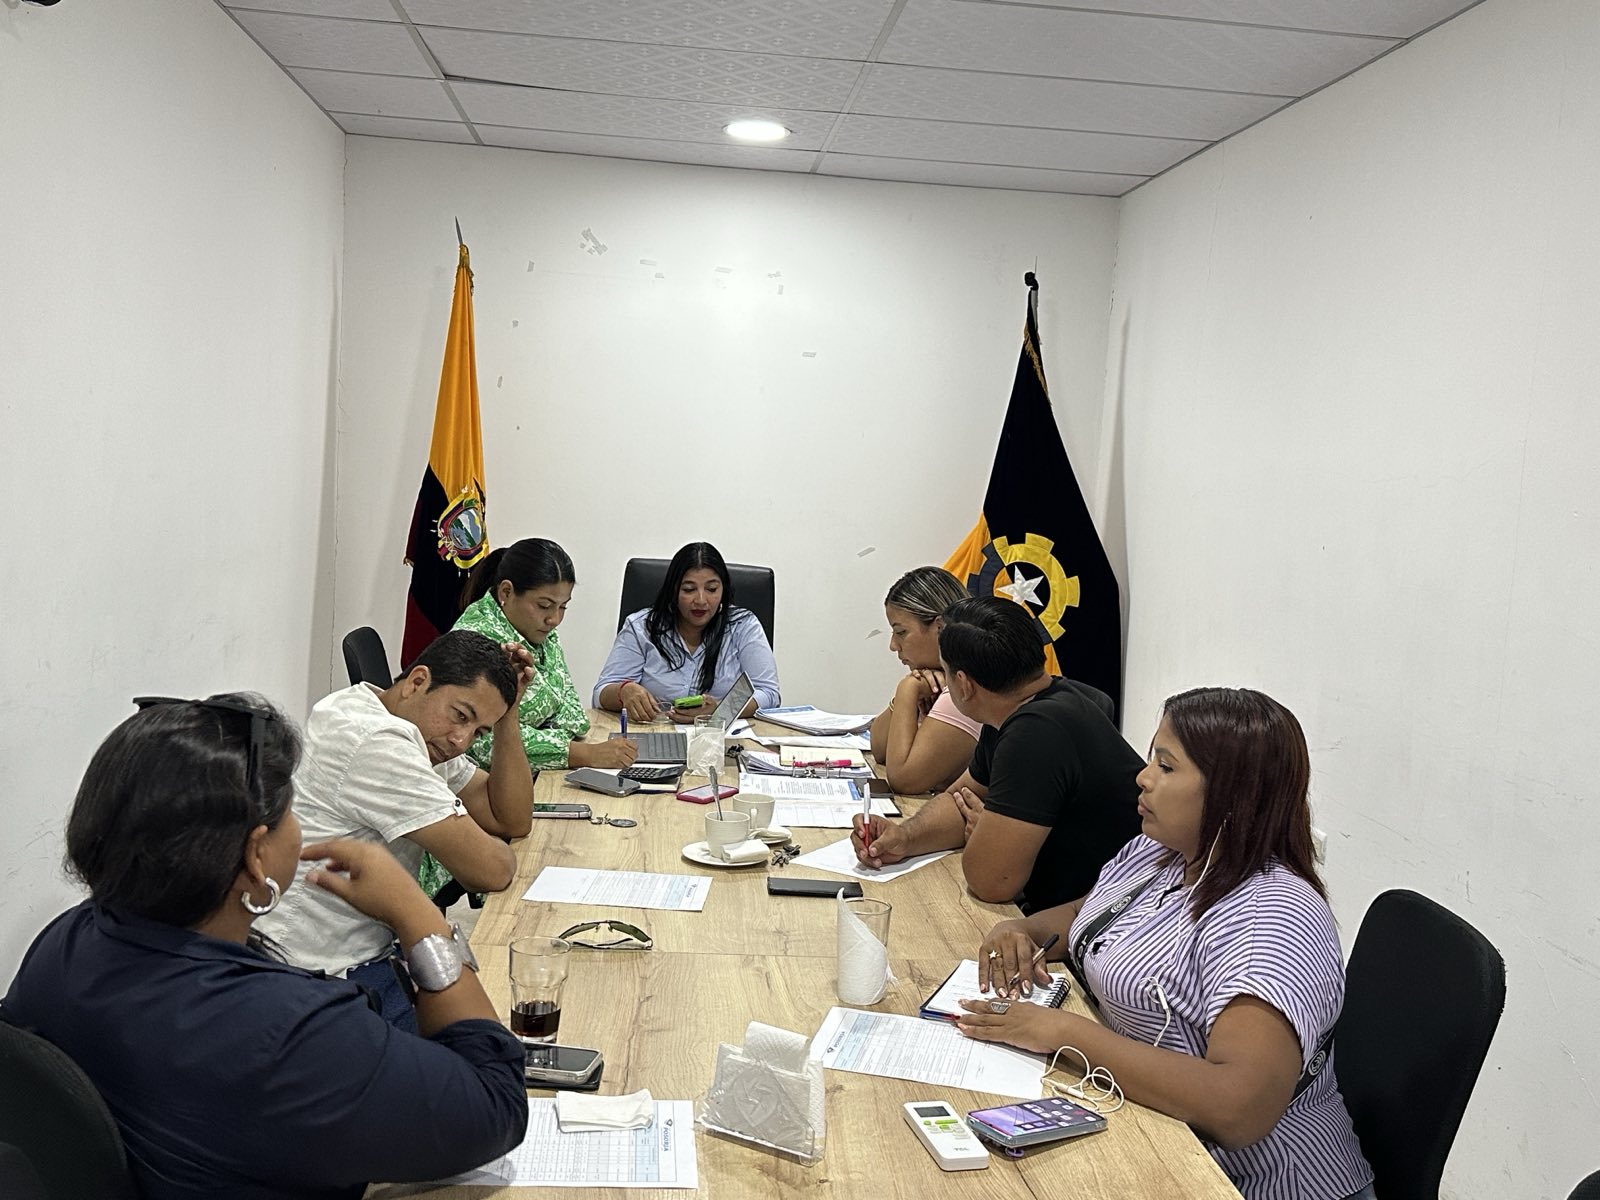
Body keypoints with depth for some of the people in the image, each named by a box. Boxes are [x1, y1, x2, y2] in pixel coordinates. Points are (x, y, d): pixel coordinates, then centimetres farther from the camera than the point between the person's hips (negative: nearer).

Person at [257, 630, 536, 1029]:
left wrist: (506, 715, 0)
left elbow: (513, 820, 8)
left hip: (369, 948, 10)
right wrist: (477, 847, 1)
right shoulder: (374, 741, -23)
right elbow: (491, 870, -22)